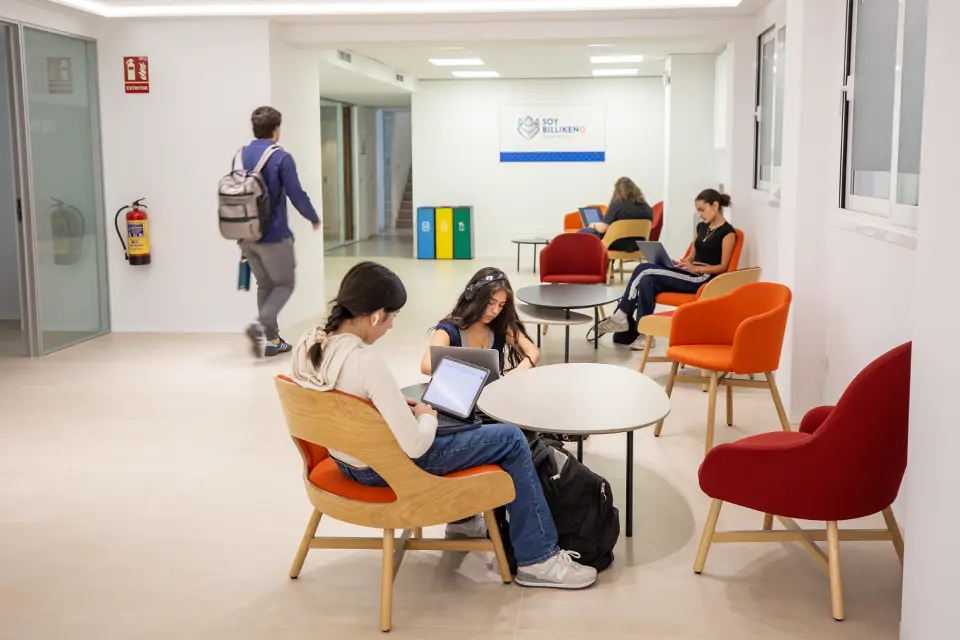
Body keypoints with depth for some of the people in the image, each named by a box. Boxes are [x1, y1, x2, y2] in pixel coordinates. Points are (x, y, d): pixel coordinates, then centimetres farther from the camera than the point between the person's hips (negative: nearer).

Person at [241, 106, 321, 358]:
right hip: (273, 234, -6)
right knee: (284, 284, 8)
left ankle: (271, 340, 17)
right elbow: (296, 195, -13)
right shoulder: (281, 158, -13)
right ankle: (260, 324, -15)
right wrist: (314, 219, 5)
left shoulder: (241, 156, 5)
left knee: (265, 285, 16)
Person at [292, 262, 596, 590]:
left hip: (345, 458, 9)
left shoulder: (307, 343, -8)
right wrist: (427, 417, -10)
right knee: (511, 439, 3)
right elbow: (415, 446, -31)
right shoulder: (366, 362, -33)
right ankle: (538, 559, 11)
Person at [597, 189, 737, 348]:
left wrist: (696, 268, -22)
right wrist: (680, 263, 0)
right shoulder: (701, 226, 19)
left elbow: (723, 266, -9)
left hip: (703, 278, -7)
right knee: (647, 282, -22)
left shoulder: (727, 232, -5)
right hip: (688, 273, 8)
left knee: (644, 271, -21)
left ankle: (622, 317, -13)